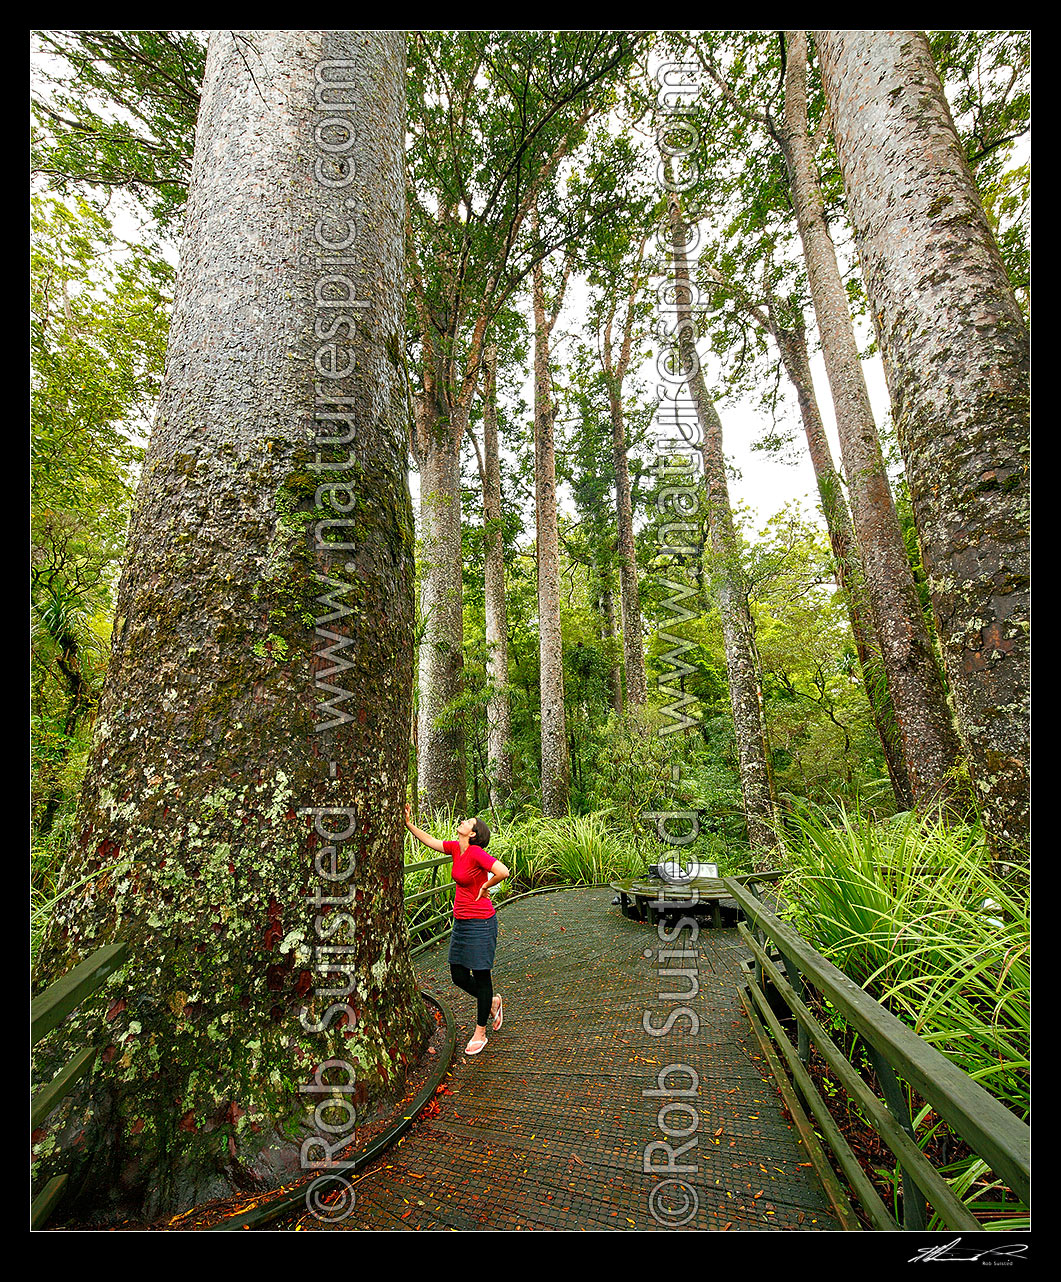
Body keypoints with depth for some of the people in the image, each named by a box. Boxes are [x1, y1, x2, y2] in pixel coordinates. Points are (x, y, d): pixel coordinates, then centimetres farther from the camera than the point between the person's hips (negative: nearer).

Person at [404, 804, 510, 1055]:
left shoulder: (476, 853, -21)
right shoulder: (455, 848, 2)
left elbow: (503, 872, -32)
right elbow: (429, 840, 12)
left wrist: (484, 888, -17)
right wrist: (408, 823, 5)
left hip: (480, 922, -8)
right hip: (461, 921, 8)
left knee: (481, 977, 8)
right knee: (459, 976, 16)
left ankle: (480, 1033, 26)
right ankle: (493, 1002, 39)